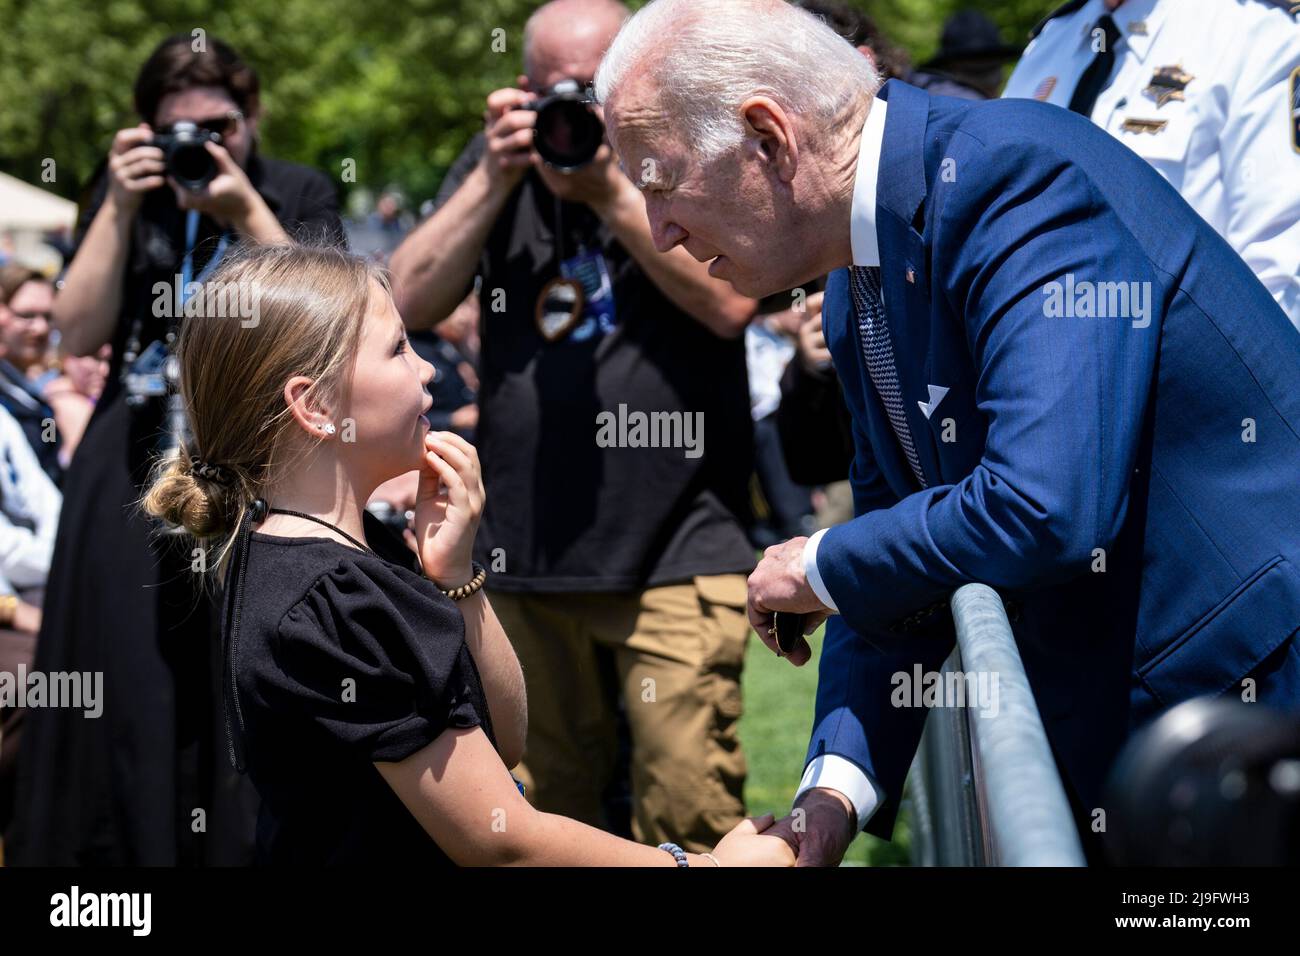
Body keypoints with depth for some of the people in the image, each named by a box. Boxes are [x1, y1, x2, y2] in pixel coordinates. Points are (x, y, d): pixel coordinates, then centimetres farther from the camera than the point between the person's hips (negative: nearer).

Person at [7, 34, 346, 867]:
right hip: (134, 483, 2)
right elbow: (79, 333, 0)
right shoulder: (124, 195, 9)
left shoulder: (300, 196, 5)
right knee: (128, 698, 2)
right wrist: (121, 210, -9)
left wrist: (247, 215, -15)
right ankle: (124, 846, 12)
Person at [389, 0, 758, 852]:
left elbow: (732, 301, -12)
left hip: (674, 551, -4)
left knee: (688, 813, -9)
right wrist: (494, 183, -5)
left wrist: (612, 191, -15)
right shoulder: (499, 157, 12)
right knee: (544, 812, 12)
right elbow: (411, 304, 4)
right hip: (526, 554, 4)